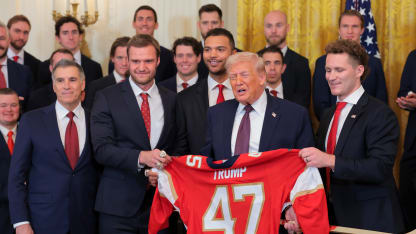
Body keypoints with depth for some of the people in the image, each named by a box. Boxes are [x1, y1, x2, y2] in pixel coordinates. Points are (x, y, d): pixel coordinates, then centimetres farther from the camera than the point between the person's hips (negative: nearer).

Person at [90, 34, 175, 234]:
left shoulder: (171, 100, 10)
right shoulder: (106, 98, 0)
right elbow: (101, 149, -10)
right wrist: (141, 157, -23)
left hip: (160, 204, 3)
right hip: (118, 205, -2)